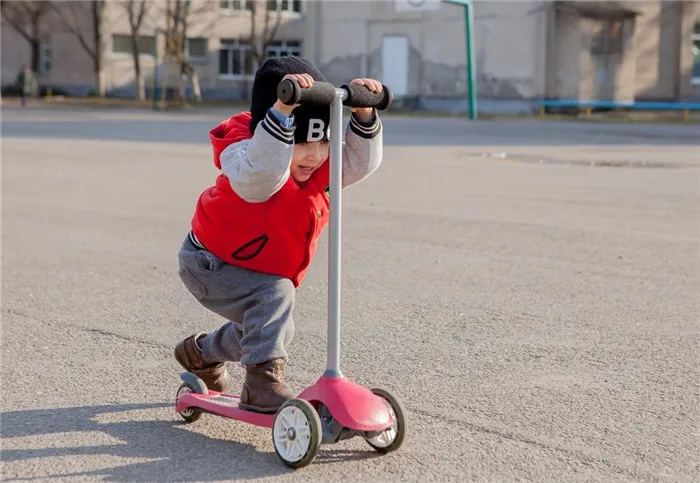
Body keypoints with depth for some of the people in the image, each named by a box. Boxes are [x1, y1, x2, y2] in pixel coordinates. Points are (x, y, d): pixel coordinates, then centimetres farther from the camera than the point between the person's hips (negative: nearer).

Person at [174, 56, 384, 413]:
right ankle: (264, 383, -26)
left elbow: (360, 162, -19)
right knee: (273, 296, -31)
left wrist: (363, 115, -34)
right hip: (209, 261, -8)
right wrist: (281, 111, -67)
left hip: (266, 269, 8)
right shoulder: (245, 158, -34)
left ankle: (201, 353, 48)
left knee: (261, 327, 21)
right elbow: (261, 174, -57)